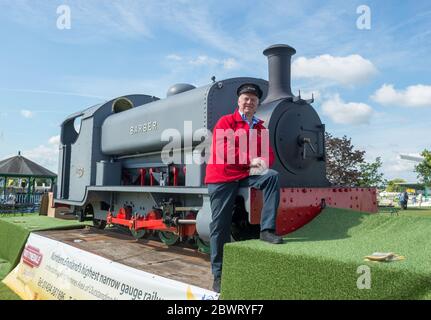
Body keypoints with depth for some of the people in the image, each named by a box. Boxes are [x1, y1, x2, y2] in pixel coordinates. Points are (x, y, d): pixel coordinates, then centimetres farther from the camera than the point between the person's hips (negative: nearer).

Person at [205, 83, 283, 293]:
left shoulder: (261, 128, 17)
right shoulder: (225, 122, 3)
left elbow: (269, 154, 11)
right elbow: (221, 149, -11)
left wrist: (261, 163, -14)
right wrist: (250, 160, -19)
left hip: (247, 177, 4)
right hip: (222, 177, -3)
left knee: (272, 176, -25)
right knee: (220, 226, -1)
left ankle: (267, 230, -22)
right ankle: (218, 275, 12)